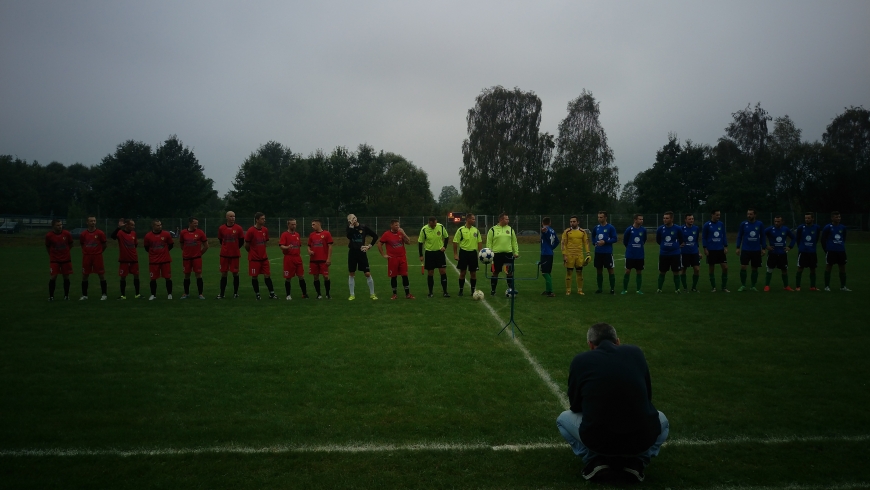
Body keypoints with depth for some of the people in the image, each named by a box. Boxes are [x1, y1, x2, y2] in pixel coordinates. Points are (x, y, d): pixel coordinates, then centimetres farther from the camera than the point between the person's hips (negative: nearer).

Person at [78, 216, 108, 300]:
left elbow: (104, 245, 6)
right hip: (86, 257, 2)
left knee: (101, 275, 0)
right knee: (84, 276, 6)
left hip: (97, 257, -2)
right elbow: (82, 245, 15)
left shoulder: (100, 233, -3)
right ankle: (84, 295, 17)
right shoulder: (83, 234, 2)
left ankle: (104, 294, 7)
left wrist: (98, 252, 9)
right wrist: (88, 252, 11)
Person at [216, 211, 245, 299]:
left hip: (235, 255, -1)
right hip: (224, 254, 1)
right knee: (223, 273, 3)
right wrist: (227, 247, 12)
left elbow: (241, 241, 6)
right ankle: (222, 293, 10)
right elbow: (220, 240, 14)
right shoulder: (221, 228, 1)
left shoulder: (239, 228, -2)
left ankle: (235, 292, 15)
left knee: (235, 273, 4)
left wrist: (236, 248, 8)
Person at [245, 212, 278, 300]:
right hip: (254, 258, -4)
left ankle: (272, 293, 9)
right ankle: (257, 294, 14)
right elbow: (246, 245, -5)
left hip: (264, 258, 4)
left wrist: (262, 252, 13)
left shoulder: (265, 230, 4)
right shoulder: (251, 231, -12)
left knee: (267, 275, 5)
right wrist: (253, 252, 7)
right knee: (255, 276, 4)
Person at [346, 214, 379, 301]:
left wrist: (369, 246, 0)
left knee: (368, 274, -3)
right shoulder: (349, 227, 0)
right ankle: (352, 295, 15)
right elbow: (349, 236, -22)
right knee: (351, 274, 5)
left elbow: (375, 236, 6)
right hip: (352, 253, 1)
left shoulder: (364, 227, -2)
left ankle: (372, 294, 9)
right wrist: (351, 225, -21)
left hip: (361, 252, -1)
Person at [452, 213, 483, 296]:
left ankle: (473, 290, 16)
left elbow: (479, 242, 11)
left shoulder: (476, 230, 6)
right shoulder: (461, 230, -5)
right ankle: (461, 290, 13)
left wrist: (480, 253, 2)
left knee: (473, 272, 5)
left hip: (473, 252, 3)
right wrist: (455, 254, -7)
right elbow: (455, 242, -4)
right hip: (463, 252, -3)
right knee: (462, 272, 2)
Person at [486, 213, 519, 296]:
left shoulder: (510, 229, 9)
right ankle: (492, 291, 15)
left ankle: (511, 288, 5)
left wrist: (516, 252, 5)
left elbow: (514, 242, 12)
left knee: (510, 271, -2)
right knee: (495, 273, 5)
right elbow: (489, 243, 1)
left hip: (508, 253, 2)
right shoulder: (493, 230, 1)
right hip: (496, 254, -2)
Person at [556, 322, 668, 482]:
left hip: (597, 440, -1)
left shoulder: (580, 360, 4)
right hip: (641, 439, 2)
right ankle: (636, 461, 13)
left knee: (563, 419, 30)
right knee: (662, 420, 37)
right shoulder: (636, 353, 10)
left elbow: (575, 405, 16)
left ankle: (594, 459, 9)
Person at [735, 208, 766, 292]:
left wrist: (763, 248, 4)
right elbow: (739, 236, 4)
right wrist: (738, 247, -1)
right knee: (743, 267, -9)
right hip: (745, 250, -1)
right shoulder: (743, 224, -1)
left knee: (755, 268, 8)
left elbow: (762, 237, 7)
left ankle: (753, 286, 18)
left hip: (756, 250, 1)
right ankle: (743, 285, 4)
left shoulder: (760, 224, 1)